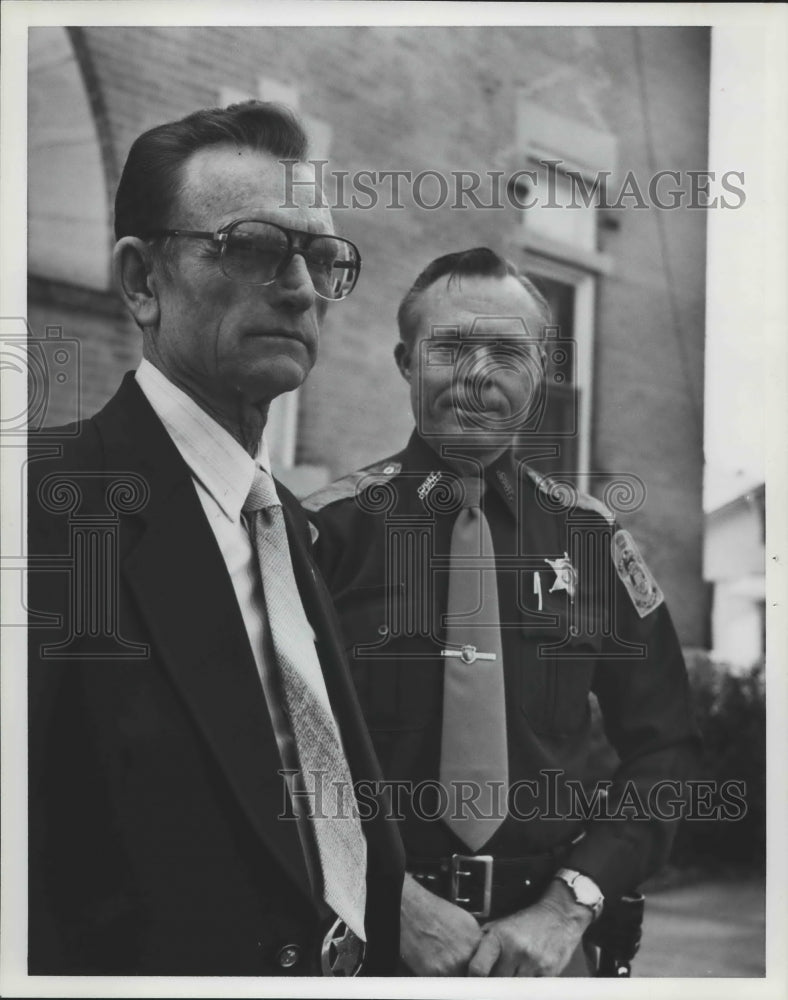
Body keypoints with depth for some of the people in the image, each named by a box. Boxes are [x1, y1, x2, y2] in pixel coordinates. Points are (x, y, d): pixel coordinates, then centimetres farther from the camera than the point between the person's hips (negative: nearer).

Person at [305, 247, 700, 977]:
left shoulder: (591, 538, -1)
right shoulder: (330, 528, -7)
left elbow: (664, 746, 2)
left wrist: (570, 905, -9)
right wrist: (390, 896, -16)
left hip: (546, 935, 2)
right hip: (367, 930, -1)